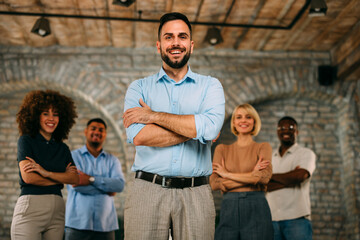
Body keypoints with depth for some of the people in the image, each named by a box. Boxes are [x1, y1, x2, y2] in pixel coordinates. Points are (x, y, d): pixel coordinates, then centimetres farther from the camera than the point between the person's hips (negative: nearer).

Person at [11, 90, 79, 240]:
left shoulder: (63, 148, 15)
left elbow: (75, 179, 2)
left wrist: (46, 172, -12)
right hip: (30, 206, -4)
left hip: (57, 210, 4)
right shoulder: (26, 140, 4)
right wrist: (61, 178, 2)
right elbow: (28, 177, -8)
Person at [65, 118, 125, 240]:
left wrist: (91, 179, -13)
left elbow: (120, 184, -4)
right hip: (77, 224, -2)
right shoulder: (73, 156, 6)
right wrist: (107, 188, -4)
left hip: (105, 224, 2)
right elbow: (75, 184, -10)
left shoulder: (112, 160, 15)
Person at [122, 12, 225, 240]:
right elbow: (138, 136, -8)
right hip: (148, 190, 0)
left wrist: (154, 116, -7)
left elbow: (210, 127, -12)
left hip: (196, 194, 0)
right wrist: (194, 129, -7)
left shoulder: (210, 86, 9)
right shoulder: (139, 88, 9)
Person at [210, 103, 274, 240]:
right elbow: (214, 184, -2)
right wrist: (252, 175, -7)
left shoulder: (263, 147, 7)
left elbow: (265, 177, -12)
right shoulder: (222, 149, 12)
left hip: (256, 209, -1)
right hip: (228, 209, 2)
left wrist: (227, 174, -4)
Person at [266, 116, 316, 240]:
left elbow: (299, 176, -12)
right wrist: (289, 180, -9)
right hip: (271, 218, 3)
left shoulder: (306, 154, 7)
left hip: (296, 218, -3)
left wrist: (271, 176, 0)